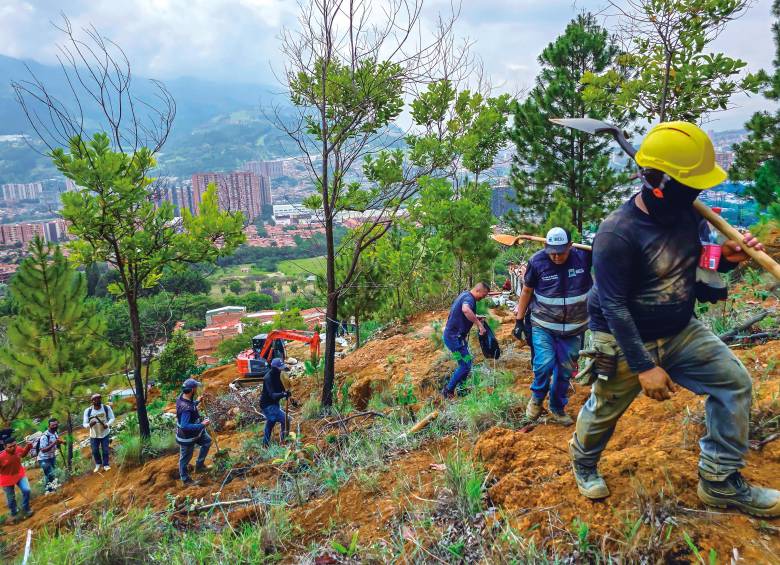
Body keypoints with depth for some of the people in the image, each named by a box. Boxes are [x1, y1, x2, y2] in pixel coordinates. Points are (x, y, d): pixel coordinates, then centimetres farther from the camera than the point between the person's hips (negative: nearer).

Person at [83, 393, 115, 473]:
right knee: (95, 451, 12)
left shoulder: (107, 408, -15)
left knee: (105, 450, 2)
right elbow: (84, 424, -10)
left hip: (105, 433, -1)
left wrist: (107, 424, -27)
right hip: (94, 435, 1)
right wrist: (89, 425, -33)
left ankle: (106, 465, 22)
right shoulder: (88, 411, -15)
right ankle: (98, 464, 38)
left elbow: (112, 418, -7)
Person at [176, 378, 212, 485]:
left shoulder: (182, 396, -10)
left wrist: (197, 402, 6)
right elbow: (185, 426, -39)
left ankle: (199, 465, 38)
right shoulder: (186, 408, -38)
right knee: (185, 458, 14)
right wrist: (202, 425, -34)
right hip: (187, 436, -9)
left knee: (207, 441, 26)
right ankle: (185, 479, 36)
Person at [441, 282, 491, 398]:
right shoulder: (469, 298, -20)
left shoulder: (465, 294, 11)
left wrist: (476, 319, 21)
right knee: (465, 365, -5)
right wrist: (479, 324, -38)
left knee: (465, 363, 20)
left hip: (452, 335, 10)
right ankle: (448, 391, 4)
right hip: (455, 337, -10)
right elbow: (465, 310, -45)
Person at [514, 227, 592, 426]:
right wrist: (519, 321, 1)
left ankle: (558, 409, 32)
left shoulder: (584, 256, -12)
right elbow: (527, 291, -1)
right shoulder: (537, 261, -13)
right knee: (544, 364, -16)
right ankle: (537, 399, 14)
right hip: (543, 326, -2)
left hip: (573, 328, 2)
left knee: (565, 370, 10)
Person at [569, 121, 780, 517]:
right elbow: (614, 308, -26)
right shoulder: (617, 234, -29)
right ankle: (583, 461, 44)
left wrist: (726, 256, -13)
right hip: (624, 340, -6)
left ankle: (720, 481, 16)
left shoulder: (685, 213, -7)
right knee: (605, 409, 12)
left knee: (733, 382, 1)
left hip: (680, 331, 7)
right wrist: (644, 367, -24)